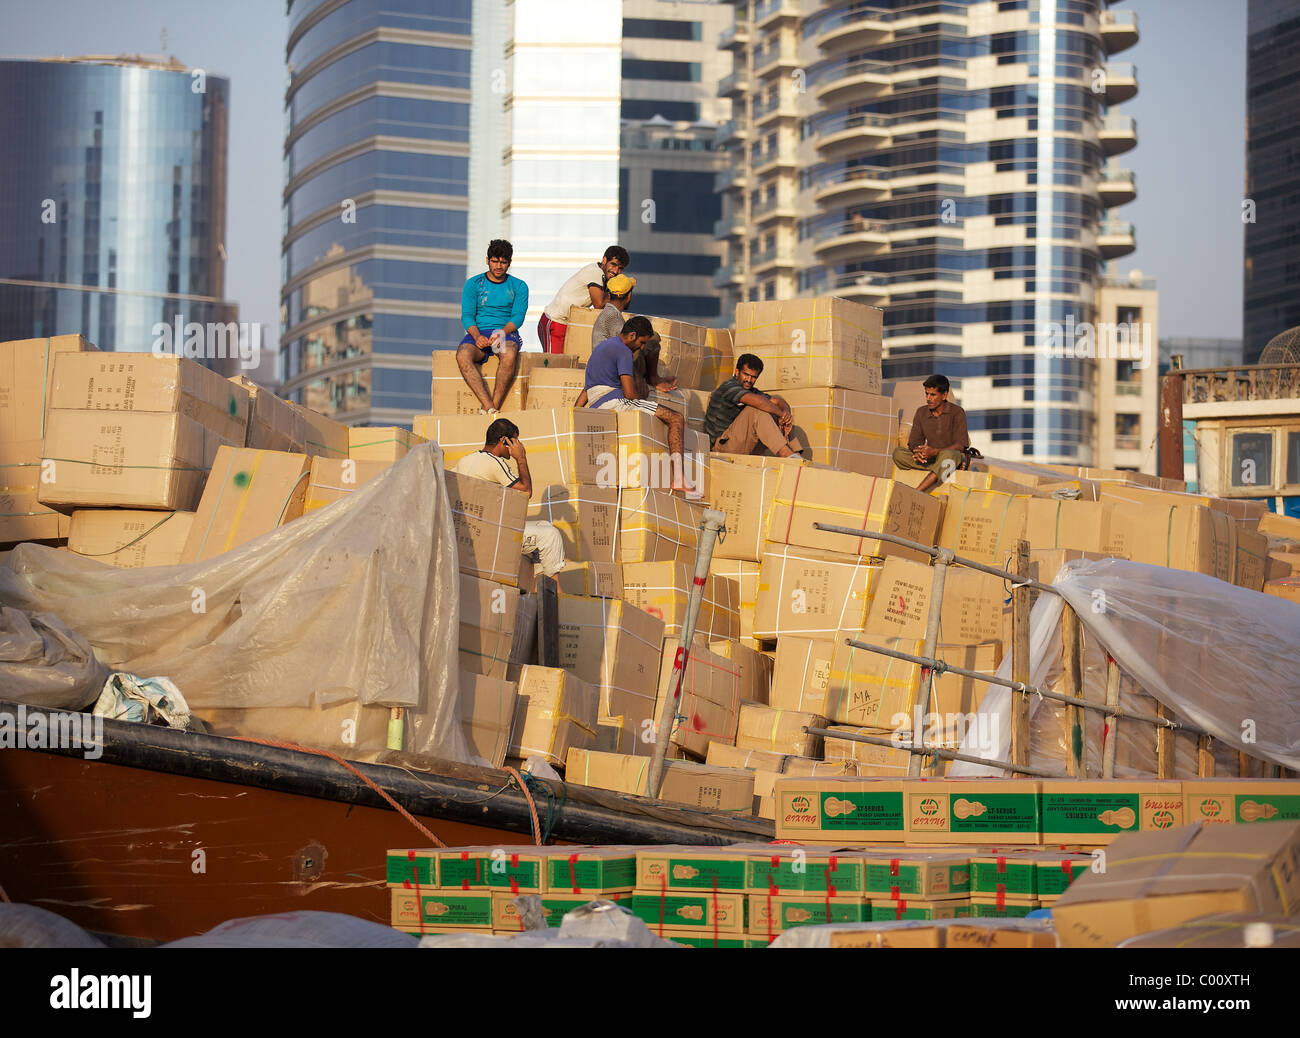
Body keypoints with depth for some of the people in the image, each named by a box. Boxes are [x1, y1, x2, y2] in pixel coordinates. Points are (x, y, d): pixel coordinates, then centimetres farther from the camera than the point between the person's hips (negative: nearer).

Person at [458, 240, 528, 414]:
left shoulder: (519, 287, 11)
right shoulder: (473, 284, 11)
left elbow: (518, 316, -1)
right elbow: (467, 316, 3)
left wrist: (501, 333, -21)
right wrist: (477, 336, -18)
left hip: (507, 333, -1)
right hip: (478, 333, 1)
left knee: (509, 355, -39)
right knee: (463, 356, -35)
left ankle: (494, 406, -34)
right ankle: (490, 408, -40)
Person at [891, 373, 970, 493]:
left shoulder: (957, 412, -10)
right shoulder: (921, 412, 5)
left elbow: (960, 446, -17)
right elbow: (914, 442, 4)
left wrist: (935, 452, -32)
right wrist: (917, 451, -23)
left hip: (957, 457, -5)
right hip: (931, 460, 5)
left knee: (947, 455, -42)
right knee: (898, 453, -17)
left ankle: (917, 492, -49)